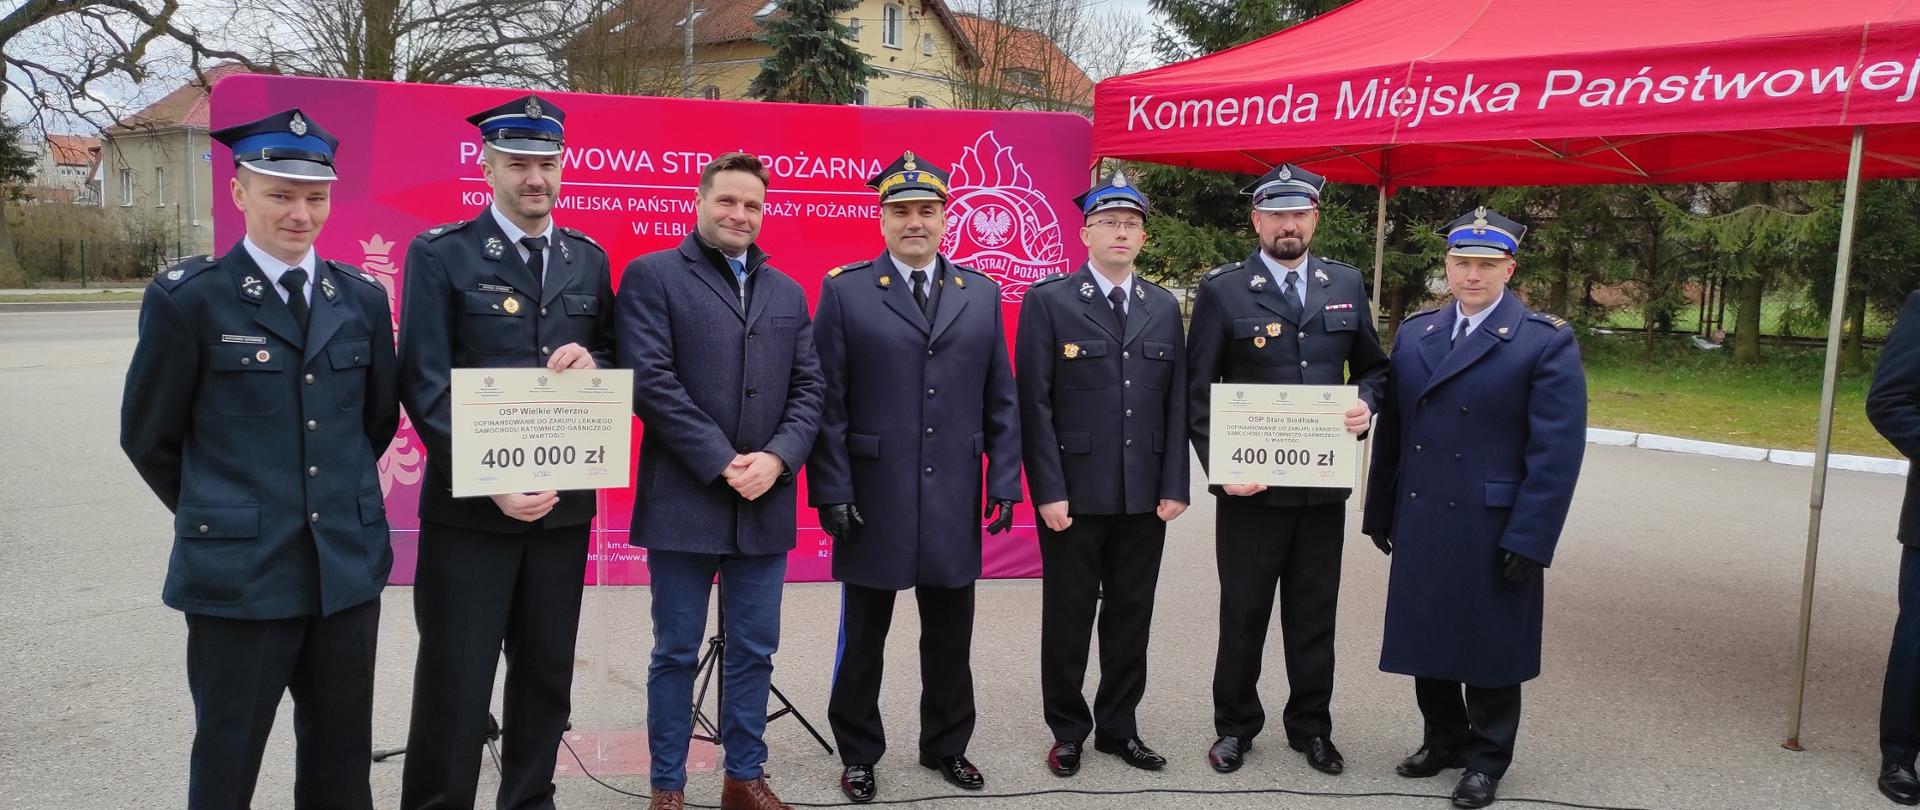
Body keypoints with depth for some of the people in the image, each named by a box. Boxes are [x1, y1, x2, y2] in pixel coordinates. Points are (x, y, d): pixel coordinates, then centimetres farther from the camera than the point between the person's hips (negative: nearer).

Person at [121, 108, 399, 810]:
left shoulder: (363, 298, 6)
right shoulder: (187, 298, -6)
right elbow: (149, 438, 3)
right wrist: (218, 514, 11)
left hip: (348, 563, 3)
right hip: (238, 571, -3)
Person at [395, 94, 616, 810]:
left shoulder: (588, 259, 9)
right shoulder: (440, 254, -4)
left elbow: (614, 359, 15)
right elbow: (424, 383, -9)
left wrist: (592, 363, -10)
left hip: (563, 502, 4)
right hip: (469, 507, -4)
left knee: (546, 672, 15)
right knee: (455, 679, 3)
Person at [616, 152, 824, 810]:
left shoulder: (787, 292, 14)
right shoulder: (651, 275, -1)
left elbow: (808, 388, 9)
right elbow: (651, 382, -11)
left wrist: (778, 458, -8)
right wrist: (722, 463, -15)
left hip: (765, 504, 4)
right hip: (684, 500, -4)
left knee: (754, 651, 12)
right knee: (676, 653, 7)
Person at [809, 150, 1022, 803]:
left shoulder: (982, 294, 8)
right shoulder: (844, 290, -2)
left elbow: (1001, 401, 8)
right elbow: (828, 402, -5)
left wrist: (1004, 482, 2)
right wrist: (832, 492, -9)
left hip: (955, 502, 3)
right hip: (873, 499, -2)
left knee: (950, 636, 14)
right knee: (864, 637, 11)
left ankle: (946, 746, 31)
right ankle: (858, 754, 27)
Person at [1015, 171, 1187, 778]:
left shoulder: (1164, 307, 10)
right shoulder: (1048, 301, -3)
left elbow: (1176, 404, 9)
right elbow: (1035, 403, -7)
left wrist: (1174, 485, 1)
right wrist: (1049, 490, -13)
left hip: (1145, 496, 4)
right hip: (1075, 494, -4)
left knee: (1131, 616, 12)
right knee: (1068, 617, 8)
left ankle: (1118, 727, 27)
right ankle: (1068, 731, 24)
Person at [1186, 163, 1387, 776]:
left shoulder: (1346, 285, 7)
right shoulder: (1222, 289, -4)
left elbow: (1372, 367, 16)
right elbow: (1198, 390, -4)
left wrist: (1365, 404, -6)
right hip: (1250, 484, -3)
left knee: (1315, 614, 13)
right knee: (1243, 613, 9)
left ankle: (1311, 726, 30)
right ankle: (1235, 726, 26)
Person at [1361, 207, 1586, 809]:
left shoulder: (1547, 342, -7)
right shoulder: (1413, 332, 8)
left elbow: (1557, 450, -11)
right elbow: (1391, 429, 9)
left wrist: (1529, 540, -15)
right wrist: (1380, 512, 8)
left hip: (1493, 533, -4)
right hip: (1419, 525, 5)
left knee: (1489, 647, 8)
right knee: (1427, 638, 14)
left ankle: (1486, 760, 26)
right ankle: (1444, 739, 34)